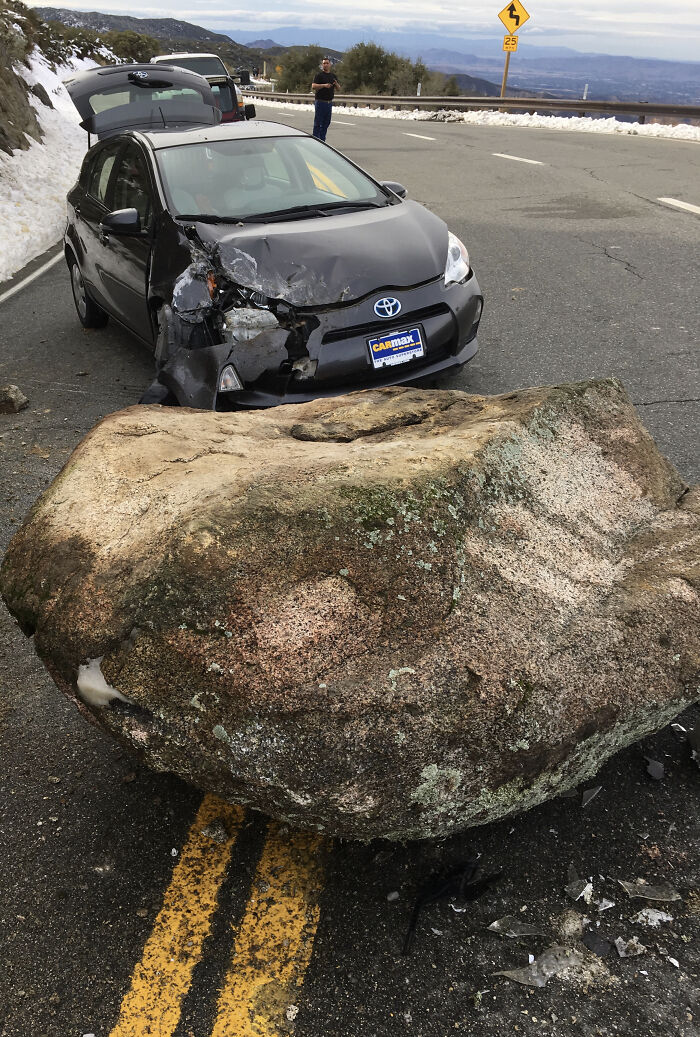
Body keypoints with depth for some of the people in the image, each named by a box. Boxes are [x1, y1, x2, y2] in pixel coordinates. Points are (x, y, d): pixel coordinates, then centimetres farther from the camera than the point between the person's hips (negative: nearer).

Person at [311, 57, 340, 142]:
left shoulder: (333, 75, 15)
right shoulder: (319, 75, -3)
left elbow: (338, 89, 15)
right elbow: (313, 86, -15)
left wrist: (336, 84, -8)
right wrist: (324, 85, -25)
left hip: (329, 102, 6)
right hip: (320, 102, -6)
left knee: (326, 123, 8)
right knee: (317, 124, -5)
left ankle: (322, 141, 15)